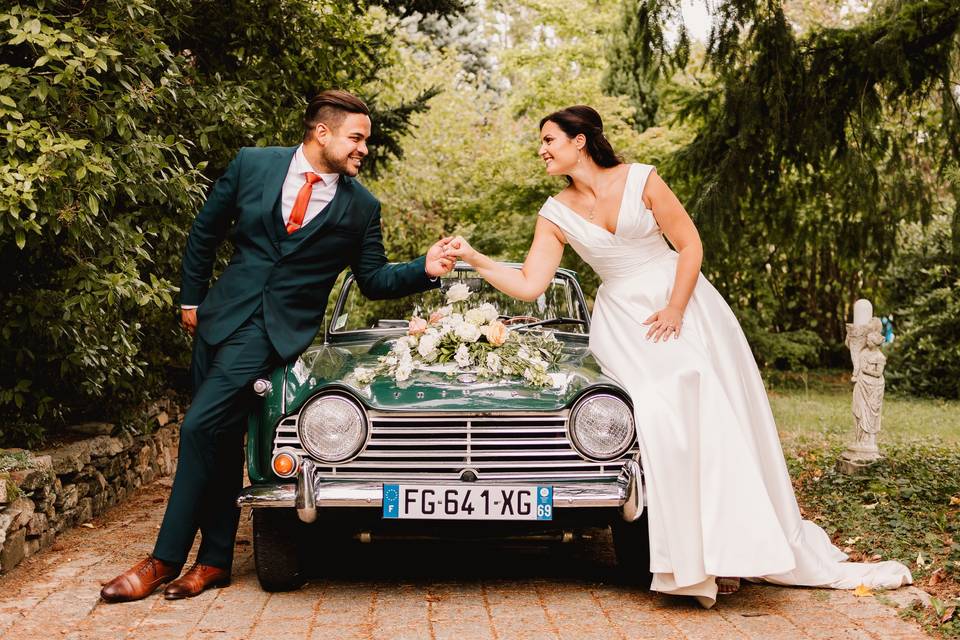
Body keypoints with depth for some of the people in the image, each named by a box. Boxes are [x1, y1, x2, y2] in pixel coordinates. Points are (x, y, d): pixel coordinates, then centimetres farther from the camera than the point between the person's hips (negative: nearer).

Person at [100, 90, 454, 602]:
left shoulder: (361, 207, 1)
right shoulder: (252, 164, 3)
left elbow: (374, 280, 7)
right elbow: (204, 232, 11)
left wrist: (425, 269, -9)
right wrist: (191, 298, 11)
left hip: (279, 328, -3)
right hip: (222, 316, 3)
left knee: (201, 426, -15)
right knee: (220, 438, 7)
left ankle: (165, 560, -6)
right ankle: (215, 559, 18)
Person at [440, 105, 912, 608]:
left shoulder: (641, 180, -7)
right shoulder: (556, 215, 0)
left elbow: (690, 246, -6)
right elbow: (528, 286, -5)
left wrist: (675, 310, -14)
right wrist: (473, 258, -12)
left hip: (684, 305, -1)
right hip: (624, 320, 1)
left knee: (720, 422, -3)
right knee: (661, 423, -17)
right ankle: (699, 556, -9)